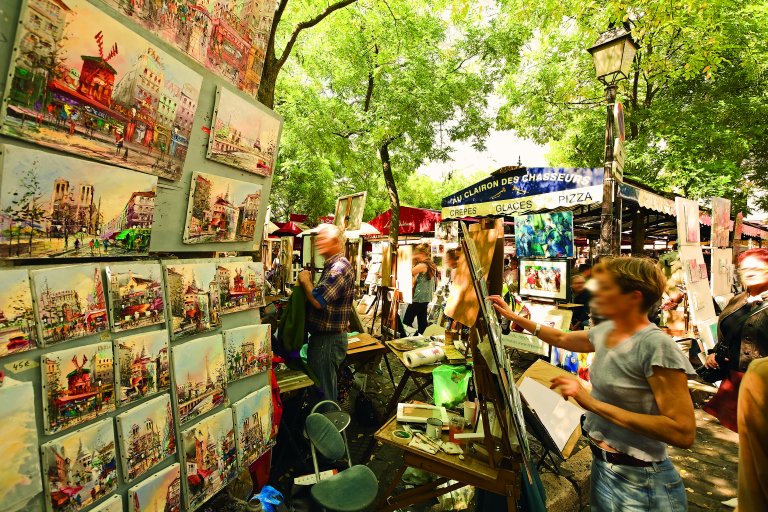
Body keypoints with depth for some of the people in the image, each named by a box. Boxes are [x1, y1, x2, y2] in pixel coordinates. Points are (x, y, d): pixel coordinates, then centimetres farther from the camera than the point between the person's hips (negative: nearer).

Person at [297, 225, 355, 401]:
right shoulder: (331, 266, 14)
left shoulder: (339, 268, -21)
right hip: (322, 336, 11)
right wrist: (307, 282, 4)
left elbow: (318, 301, -27)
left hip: (329, 340, -11)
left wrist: (305, 281, -11)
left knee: (323, 392, 3)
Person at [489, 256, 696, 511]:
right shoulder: (605, 331, -2)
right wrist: (514, 317, 15)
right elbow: (562, 338, 15)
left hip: (638, 481, -6)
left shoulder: (656, 346, -24)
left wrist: (594, 403, -28)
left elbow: (684, 433, -26)